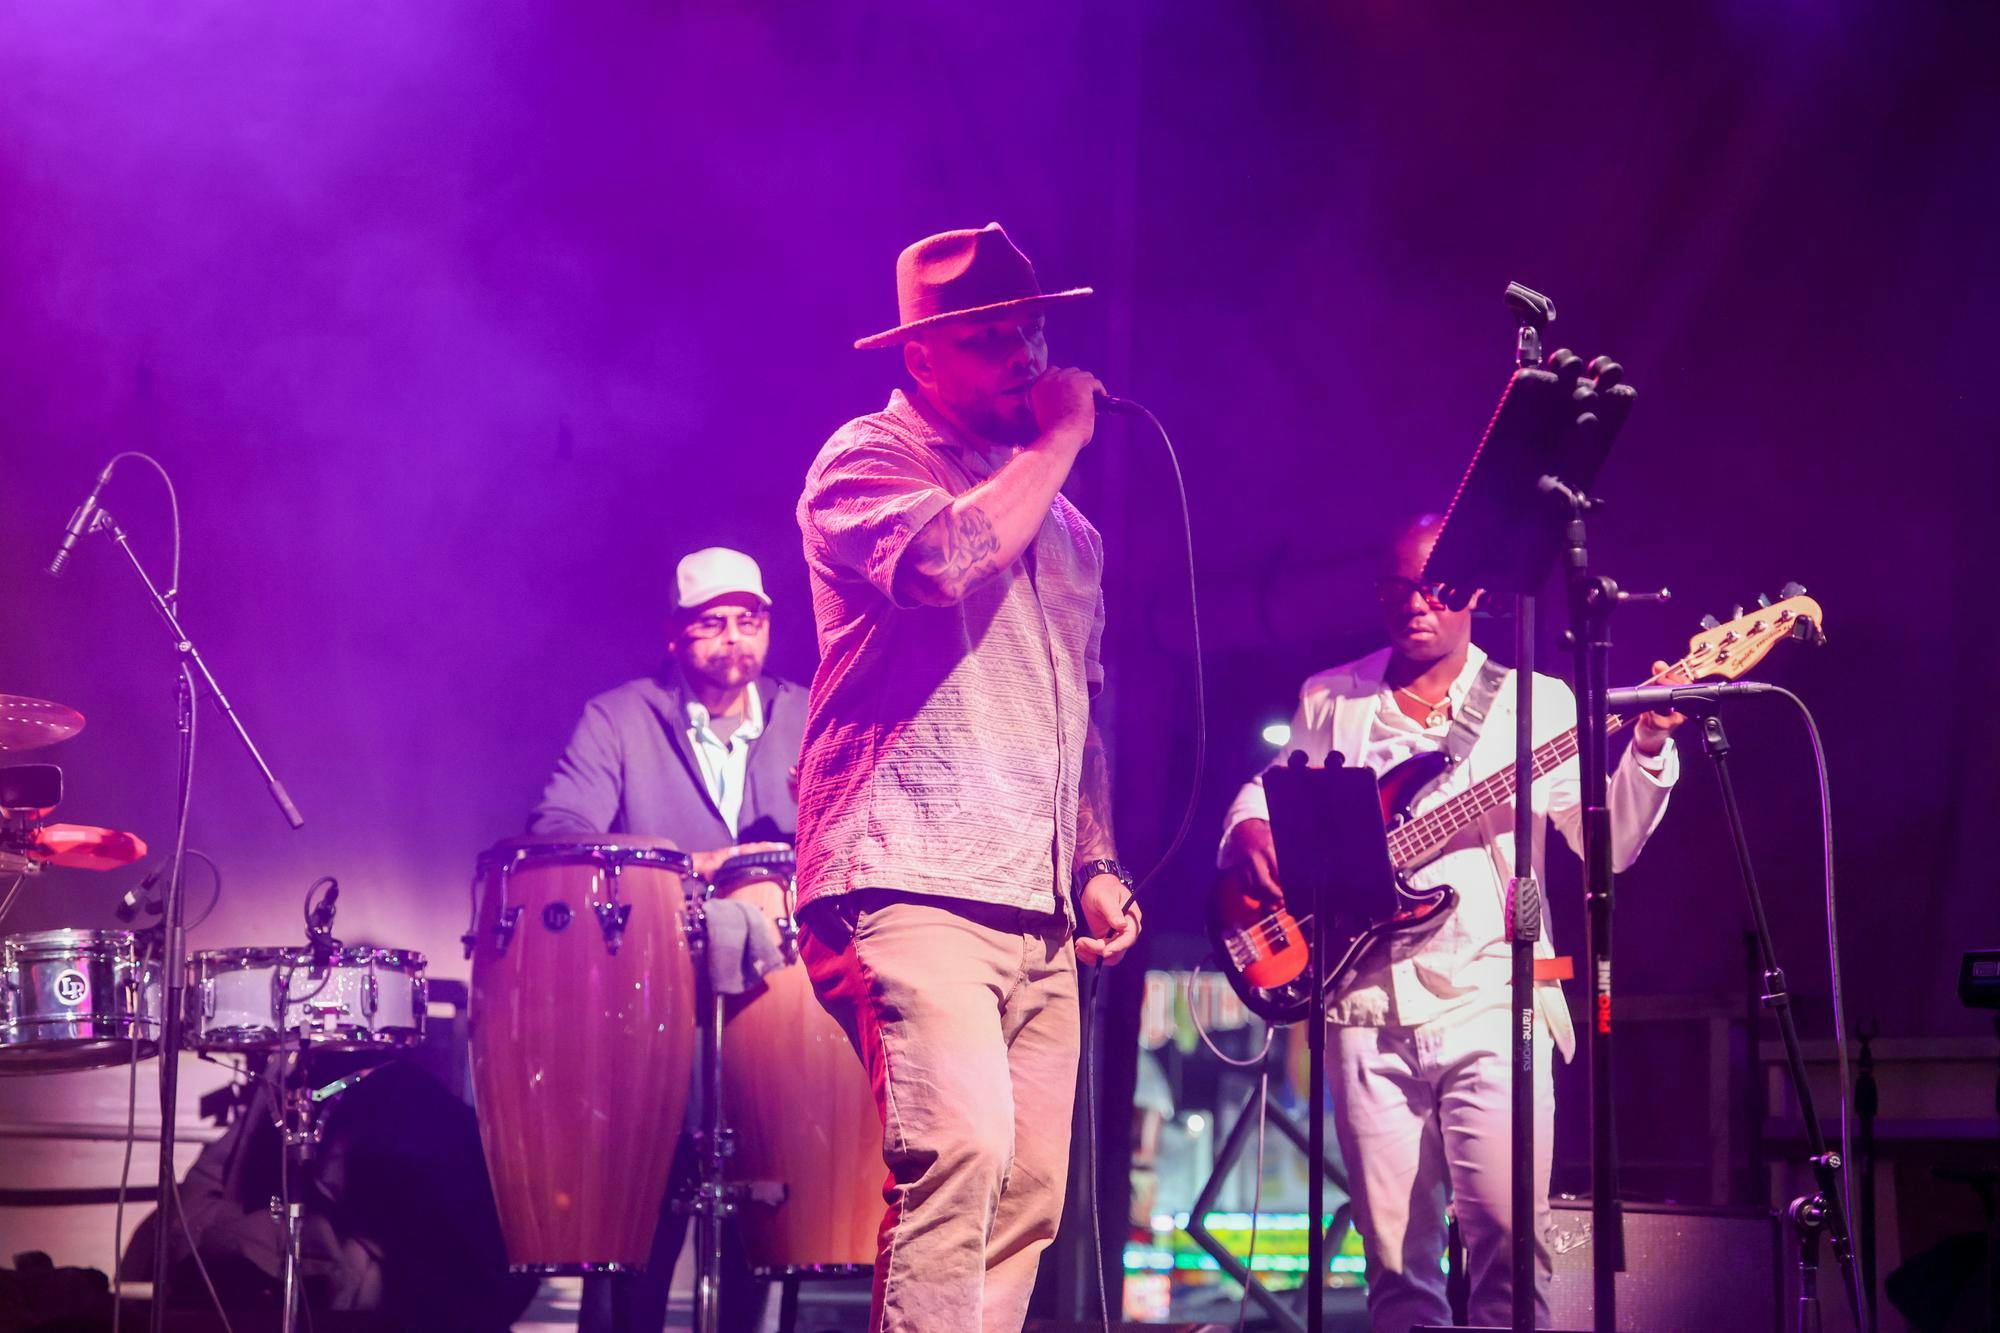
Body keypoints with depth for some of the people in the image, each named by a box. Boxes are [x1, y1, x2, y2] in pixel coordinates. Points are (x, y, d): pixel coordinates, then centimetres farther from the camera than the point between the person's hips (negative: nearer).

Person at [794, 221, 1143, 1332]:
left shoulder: (1058, 519, 24)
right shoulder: (868, 461, 0)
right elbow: (949, 558, -22)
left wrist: (1097, 865, 17)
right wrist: (1060, 438, -9)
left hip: (1038, 911, 8)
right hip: (911, 888, -8)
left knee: (1028, 1194, 3)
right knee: (960, 1149, -25)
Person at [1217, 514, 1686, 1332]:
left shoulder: (1537, 704, 7)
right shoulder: (1330, 703, 14)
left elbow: (1607, 843, 1)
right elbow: (1264, 791, 25)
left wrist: (1649, 748, -16)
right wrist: (1249, 832, 2)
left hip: (1490, 997, -2)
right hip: (1368, 1005, 2)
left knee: (1510, 1232, -14)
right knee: (1395, 1253, 0)